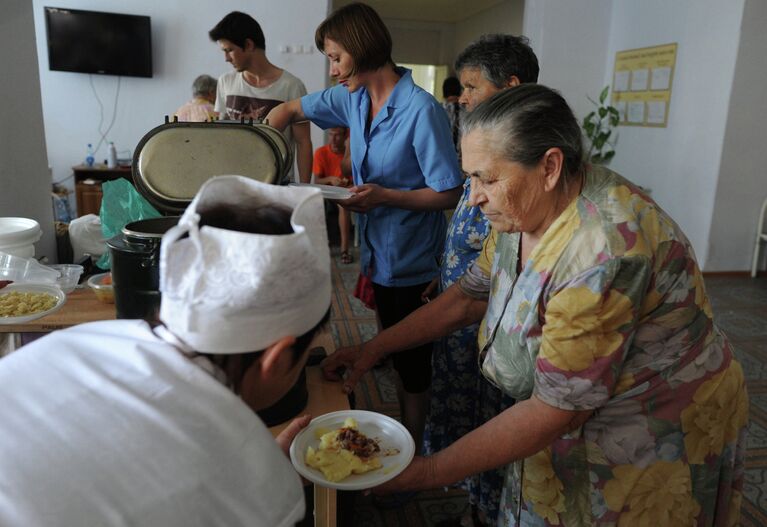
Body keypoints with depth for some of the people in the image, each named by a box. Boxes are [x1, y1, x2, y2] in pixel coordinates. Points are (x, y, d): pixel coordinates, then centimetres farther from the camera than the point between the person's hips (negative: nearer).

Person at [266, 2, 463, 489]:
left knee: (412, 363, 7)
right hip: (380, 256, 7)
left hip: (411, 263, -7)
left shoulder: (422, 111, -20)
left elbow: (449, 194, -18)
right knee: (393, 354, 21)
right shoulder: (353, 98, 3)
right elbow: (291, 110, 16)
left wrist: (385, 196, -25)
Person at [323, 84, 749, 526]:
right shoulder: (528, 209, -8)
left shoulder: (604, 250, -34)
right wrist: (374, 348, -1)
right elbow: (467, 297, 3)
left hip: (655, 446, -6)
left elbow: (558, 408, -29)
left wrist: (428, 473, -24)